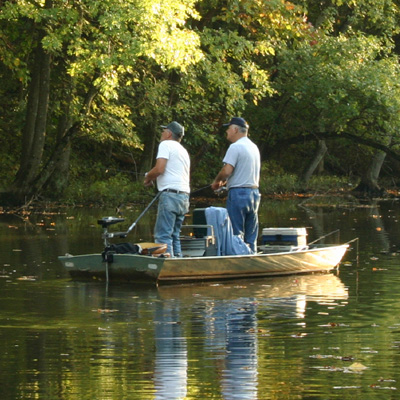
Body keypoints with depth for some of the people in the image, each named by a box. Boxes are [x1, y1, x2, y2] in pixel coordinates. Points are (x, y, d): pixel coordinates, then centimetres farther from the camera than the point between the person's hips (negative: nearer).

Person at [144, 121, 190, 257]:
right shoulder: (183, 150, 25)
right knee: (174, 236, 12)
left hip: (170, 194, -9)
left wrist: (148, 177, 5)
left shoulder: (166, 145, -2)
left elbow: (159, 169, -15)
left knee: (163, 235, -11)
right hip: (184, 196, 9)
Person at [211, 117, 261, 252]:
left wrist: (216, 181, 0)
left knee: (236, 234, -5)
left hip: (238, 193, -8)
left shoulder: (235, 147, -11)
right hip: (254, 192, 8)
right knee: (251, 237, 10)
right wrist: (226, 181, 20)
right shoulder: (254, 147, 16)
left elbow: (227, 170, -20)